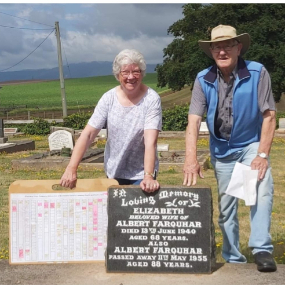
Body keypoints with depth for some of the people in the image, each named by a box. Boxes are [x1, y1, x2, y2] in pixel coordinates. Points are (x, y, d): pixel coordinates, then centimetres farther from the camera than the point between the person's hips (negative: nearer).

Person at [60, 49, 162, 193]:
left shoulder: (151, 99, -16)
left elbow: (150, 142, -24)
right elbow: (88, 134, -10)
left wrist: (148, 176, -37)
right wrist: (71, 169, -19)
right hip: (113, 172, 3)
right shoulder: (109, 98, -7)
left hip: (141, 174, -3)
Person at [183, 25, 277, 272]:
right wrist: (191, 159, -28)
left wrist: (262, 155, -21)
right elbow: (194, 120, -17)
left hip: (251, 144, -2)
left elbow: (269, 115, -15)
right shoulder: (203, 80, -11)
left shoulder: (257, 73, -17)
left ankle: (262, 250, -17)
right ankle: (233, 259, 23)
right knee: (226, 207, 8)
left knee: (262, 190, -26)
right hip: (222, 150, 2)